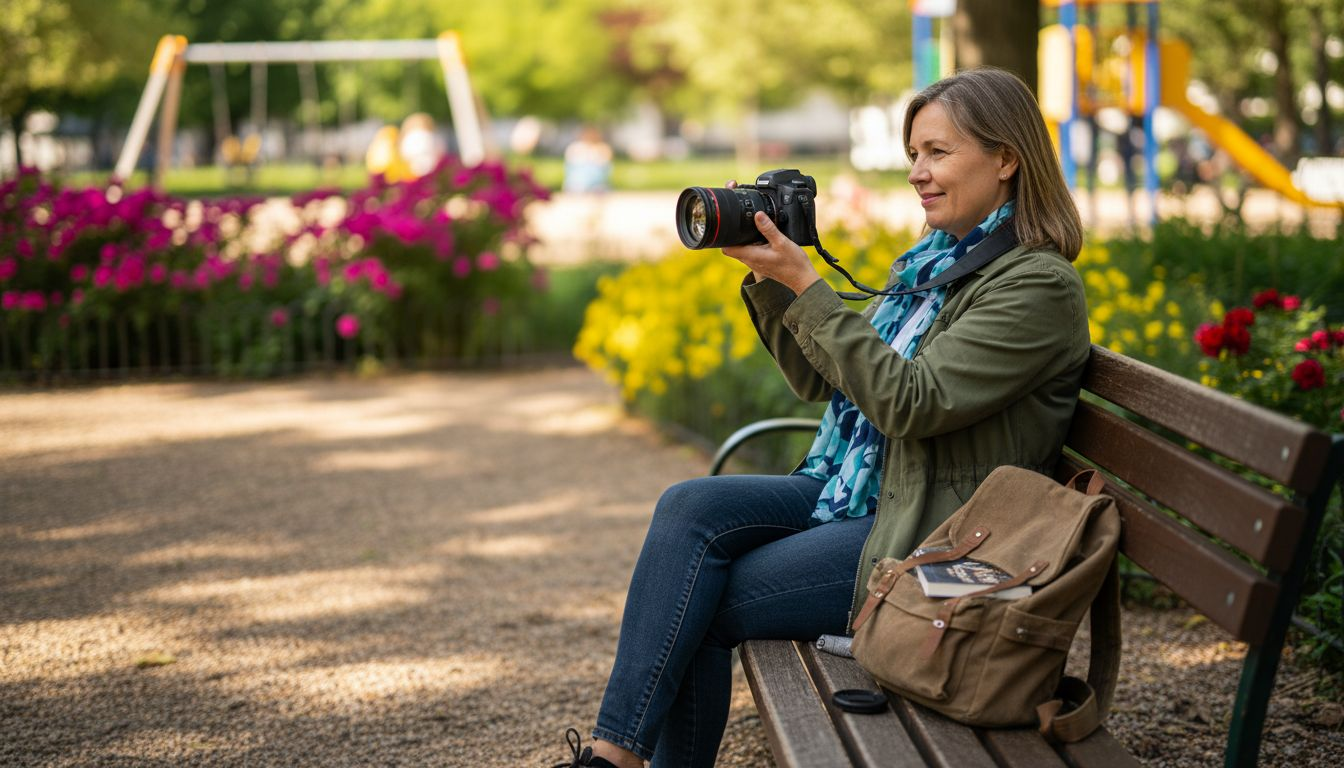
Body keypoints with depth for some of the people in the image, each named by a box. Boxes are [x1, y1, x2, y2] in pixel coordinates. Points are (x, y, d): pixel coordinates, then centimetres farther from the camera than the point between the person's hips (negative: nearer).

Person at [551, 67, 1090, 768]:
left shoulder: (1039, 286, -14)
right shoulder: (937, 263, 14)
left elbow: (910, 402, -24)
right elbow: (821, 379, 16)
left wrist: (806, 285, -23)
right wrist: (766, 276, 2)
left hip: (926, 540, -8)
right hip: (857, 493, 8)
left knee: (700, 606, -14)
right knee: (690, 507, -14)